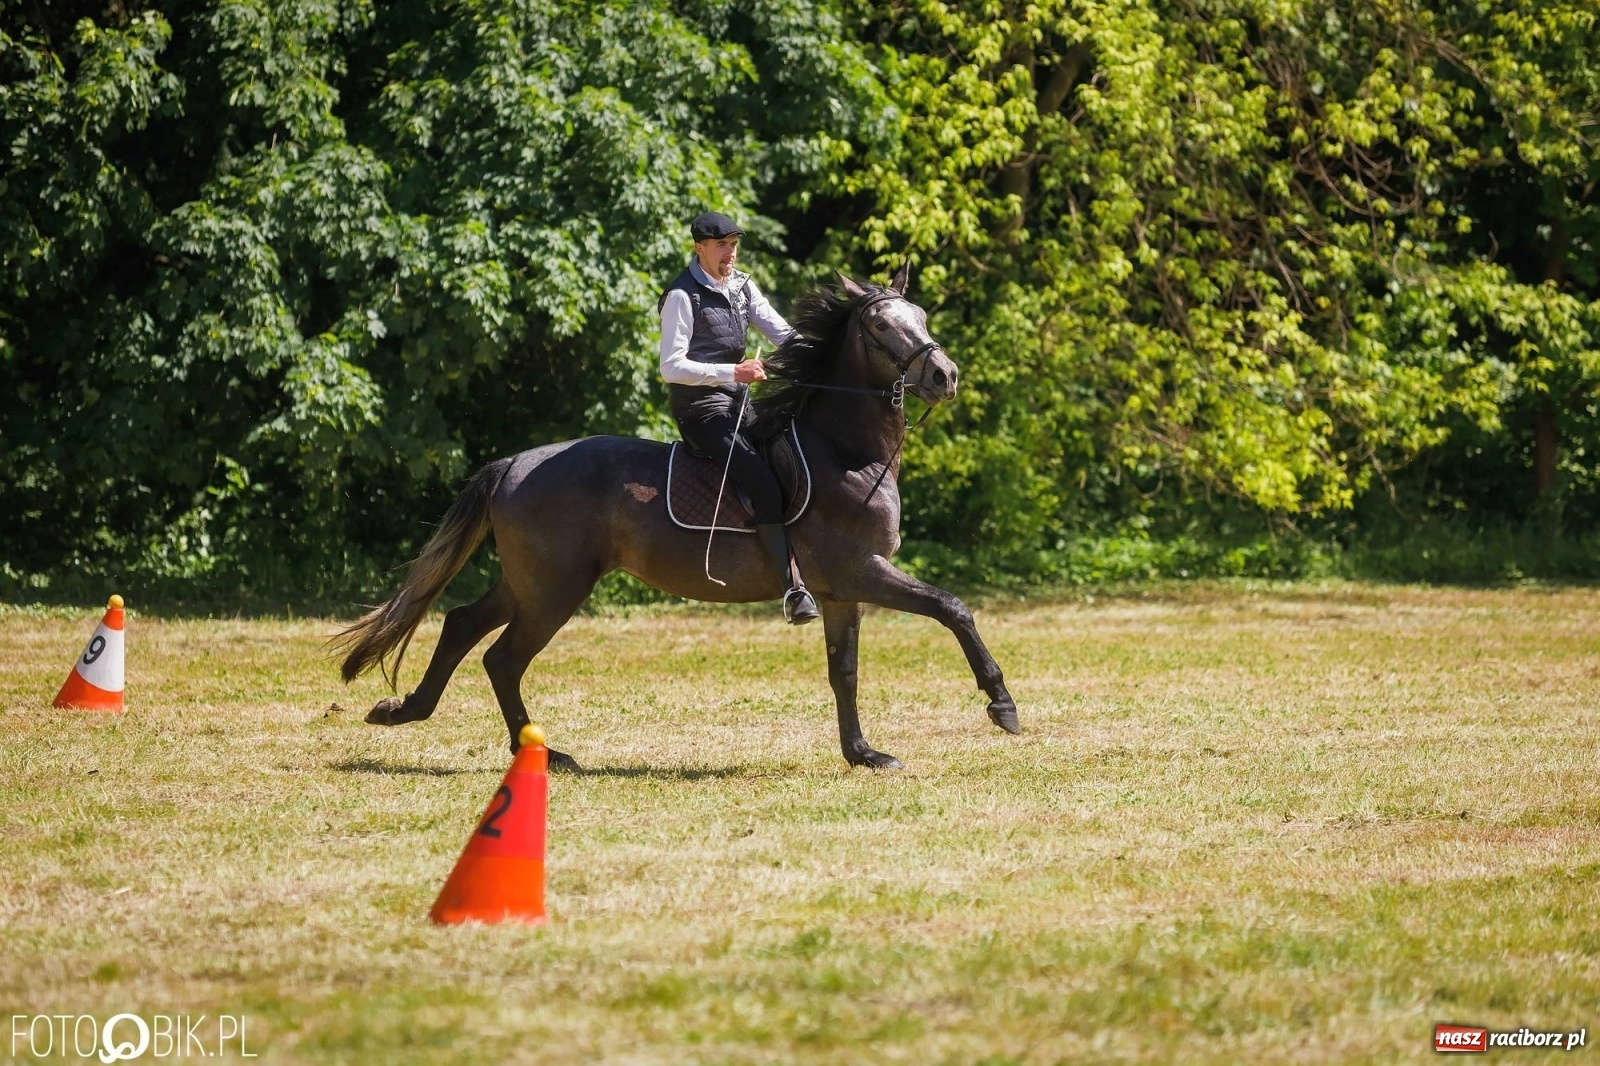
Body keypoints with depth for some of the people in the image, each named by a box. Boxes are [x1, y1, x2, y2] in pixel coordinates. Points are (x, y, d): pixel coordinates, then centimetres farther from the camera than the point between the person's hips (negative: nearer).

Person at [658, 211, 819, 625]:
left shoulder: (741, 287, 10)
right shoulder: (683, 296, -12)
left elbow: (784, 334, 8)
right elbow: (671, 366, -17)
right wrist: (733, 372, -26)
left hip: (738, 402, 9)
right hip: (700, 407, -9)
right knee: (764, 484, -22)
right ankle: (792, 590, -26)